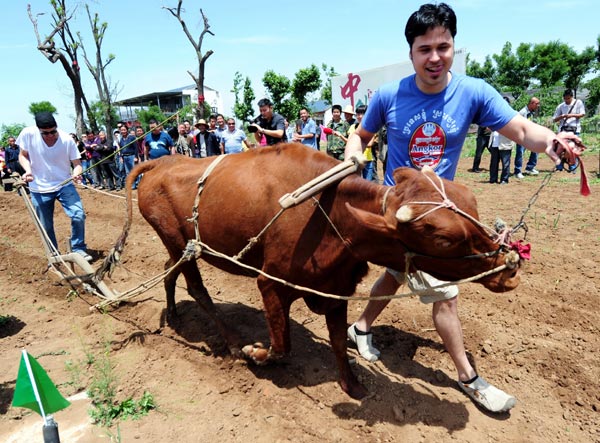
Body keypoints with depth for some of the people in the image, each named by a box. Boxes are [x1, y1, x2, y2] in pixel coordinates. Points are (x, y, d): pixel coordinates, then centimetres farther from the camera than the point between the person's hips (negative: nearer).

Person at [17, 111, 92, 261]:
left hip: (64, 185, -1)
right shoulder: (28, 134, -15)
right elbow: (23, 155, 1)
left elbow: (77, 164, -11)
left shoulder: (67, 139, -17)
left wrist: (77, 173, -33)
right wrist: (28, 170, -18)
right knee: (46, 226, 8)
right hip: (39, 189, 1)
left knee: (78, 215, -14)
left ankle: (78, 248, 8)